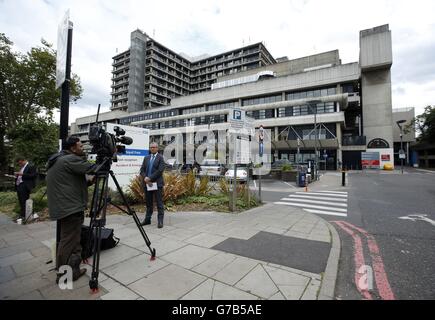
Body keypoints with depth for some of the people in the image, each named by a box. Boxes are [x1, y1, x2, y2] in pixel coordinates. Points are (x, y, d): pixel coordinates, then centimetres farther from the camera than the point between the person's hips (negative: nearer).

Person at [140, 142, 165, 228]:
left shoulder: (160, 157, -2)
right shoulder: (146, 158, 14)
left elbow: (160, 170, -13)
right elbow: (142, 170, 9)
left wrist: (150, 178, -15)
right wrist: (145, 178, -9)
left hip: (157, 183, -5)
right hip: (147, 183, 5)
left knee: (159, 203, 0)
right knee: (148, 203, 14)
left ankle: (160, 221, 6)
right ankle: (147, 219, 25)